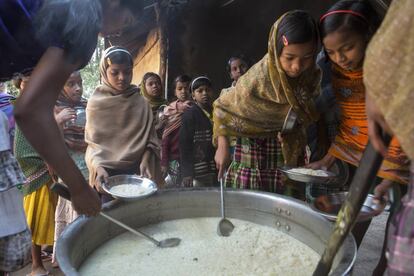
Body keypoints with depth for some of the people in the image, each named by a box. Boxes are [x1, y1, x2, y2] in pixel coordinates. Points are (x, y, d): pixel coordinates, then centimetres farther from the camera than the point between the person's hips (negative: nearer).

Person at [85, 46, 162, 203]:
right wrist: (98, 167, -20)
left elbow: (149, 144, 2)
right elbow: (92, 143, -1)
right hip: (105, 175, -1)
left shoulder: (142, 104, 2)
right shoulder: (95, 103, 1)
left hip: (135, 174, 1)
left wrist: (147, 176, -12)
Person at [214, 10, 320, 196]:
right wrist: (222, 147, -14)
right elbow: (223, 107, -10)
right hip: (255, 145, -4)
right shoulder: (256, 80, -25)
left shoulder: (312, 75, -11)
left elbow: (309, 115, 7)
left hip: (292, 148, 4)